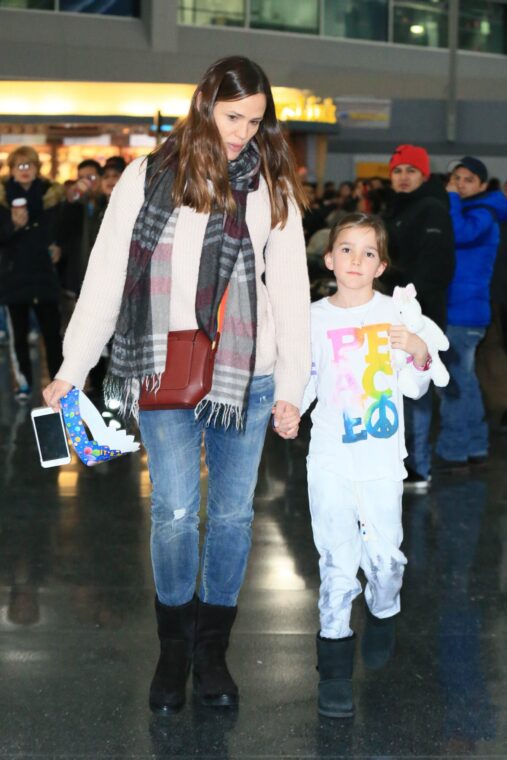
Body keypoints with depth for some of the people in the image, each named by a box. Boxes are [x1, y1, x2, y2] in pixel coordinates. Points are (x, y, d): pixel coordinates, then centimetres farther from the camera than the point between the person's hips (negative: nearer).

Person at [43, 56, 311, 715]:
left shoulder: (272, 190, 5)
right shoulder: (149, 179, 2)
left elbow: (291, 290, 5)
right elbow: (106, 277, 3)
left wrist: (292, 386, 1)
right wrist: (72, 369, 1)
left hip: (246, 377, 1)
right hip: (164, 374, -1)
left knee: (233, 513, 5)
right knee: (175, 512, -3)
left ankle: (212, 649, 21)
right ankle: (174, 647, 17)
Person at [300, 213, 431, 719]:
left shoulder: (396, 312, -1)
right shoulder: (315, 317, -1)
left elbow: (417, 389, 5)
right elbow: (305, 381, 10)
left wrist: (418, 354, -14)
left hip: (382, 459, 1)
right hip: (330, 460, -1)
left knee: (385, 555, 3)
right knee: (338, 563, -1)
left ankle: (382, 613, 37)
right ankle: (334, 667, 11)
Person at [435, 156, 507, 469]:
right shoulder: (461, 211, 18)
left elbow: (459, 234, -31)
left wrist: (451, 199, -18)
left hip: (464, 313, -10)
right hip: (456, 310, 10)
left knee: (455, 382, -8)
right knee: (464, 380, 15)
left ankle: (453, 452, -5)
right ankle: (475, 446, 23)